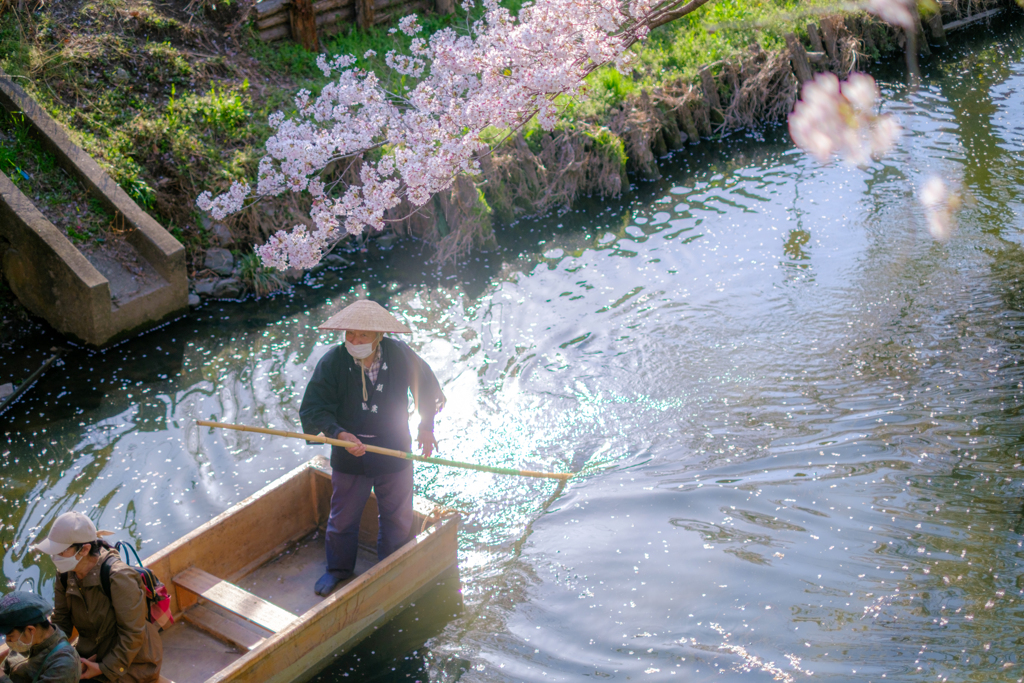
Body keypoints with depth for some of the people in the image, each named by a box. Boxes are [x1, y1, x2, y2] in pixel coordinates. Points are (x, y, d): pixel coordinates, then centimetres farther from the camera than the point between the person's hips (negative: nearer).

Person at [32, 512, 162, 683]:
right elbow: (60, 621, 4)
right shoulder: (65, 576, -8)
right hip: (91, 657, 6)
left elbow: (132, 634, -24)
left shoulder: (118, 578, -29)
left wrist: (105, 668, -18)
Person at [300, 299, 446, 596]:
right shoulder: (332, 362, -19)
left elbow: (426, 385, 6)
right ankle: (339, 568, 42)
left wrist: (426, 425, 1)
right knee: (343, 518, 15)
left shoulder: (400, 355, -14)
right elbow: (313, 409, -16)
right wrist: (338, 433, -32)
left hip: (394, 454, 1)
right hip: (349, 457, -1)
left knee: (397, 518, 17)